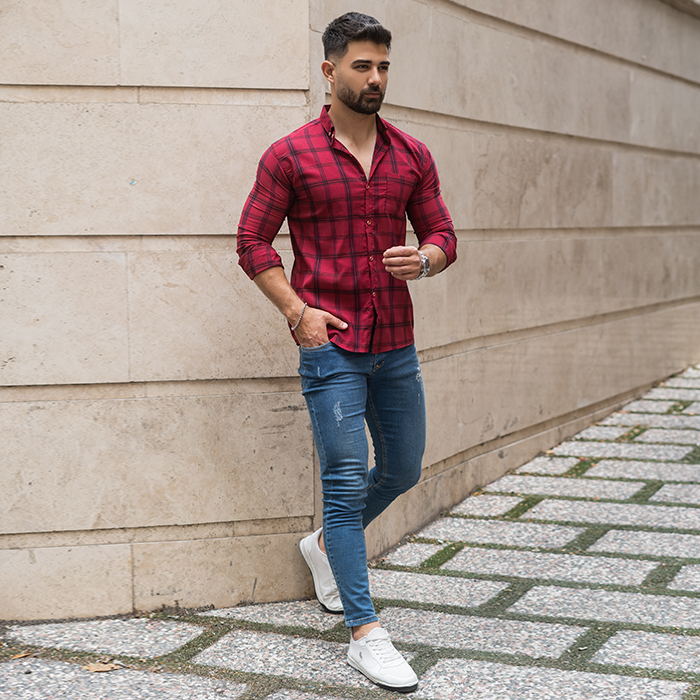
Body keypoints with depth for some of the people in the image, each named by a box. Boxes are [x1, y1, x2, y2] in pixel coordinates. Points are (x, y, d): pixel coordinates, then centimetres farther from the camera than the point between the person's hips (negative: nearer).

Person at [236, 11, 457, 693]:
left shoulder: (412, 155, 8)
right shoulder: (290, 156, -4)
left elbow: (441, 232, 12)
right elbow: (253, 242, -2)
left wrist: (424, 259, -11)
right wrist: (297, 310, -13)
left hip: (396, 343, 5)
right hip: (330, 343, -5)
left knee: (403, 469, 17)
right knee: (345, 478, -6)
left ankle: (327, 545, 44)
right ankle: (364, 633, 0)